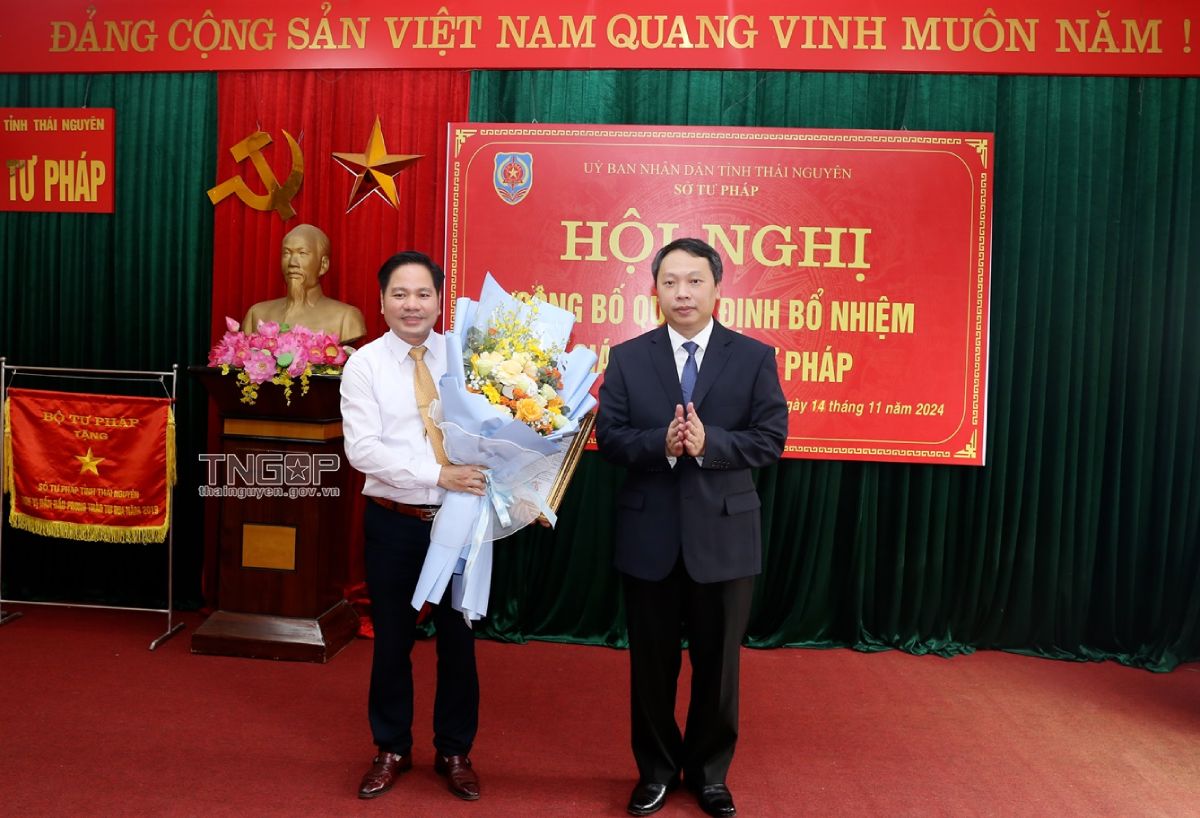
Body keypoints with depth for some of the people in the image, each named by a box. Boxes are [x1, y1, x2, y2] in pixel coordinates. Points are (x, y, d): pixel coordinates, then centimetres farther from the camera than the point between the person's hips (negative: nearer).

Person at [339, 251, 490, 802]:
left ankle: (455, 751, 34)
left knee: (458, 637, 13)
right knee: (392, 639, 14)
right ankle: (391, 750, 37)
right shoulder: (365, 364, -5)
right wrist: (439, 474, -24)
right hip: (395, 522, -1)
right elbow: (362, 449, -15)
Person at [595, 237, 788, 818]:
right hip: (649, 534, 1)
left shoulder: (754, 356, -1)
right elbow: (608, 438, -4)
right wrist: (661, 443, -22)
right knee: (651, 661, 14)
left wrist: (708, 442, -22)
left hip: (724, 534, 0)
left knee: (717, 661, 13)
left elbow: (770, 440, -7)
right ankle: (656, 769, 35)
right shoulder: (627, 358, 2)